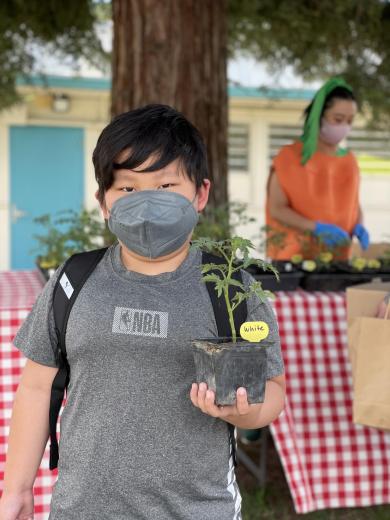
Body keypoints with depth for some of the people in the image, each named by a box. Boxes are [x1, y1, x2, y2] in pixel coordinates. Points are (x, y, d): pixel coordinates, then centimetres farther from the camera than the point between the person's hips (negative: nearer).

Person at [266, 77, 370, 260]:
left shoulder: (349, 162, 6)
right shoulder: (289, 157, -7)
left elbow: (354, 206, 15)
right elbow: (276, 209, -11)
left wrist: (358, 227, -7)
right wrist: (317, 228, -23)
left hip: (334, 258, 4)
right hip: (294, 255, -4)